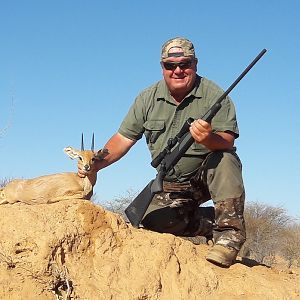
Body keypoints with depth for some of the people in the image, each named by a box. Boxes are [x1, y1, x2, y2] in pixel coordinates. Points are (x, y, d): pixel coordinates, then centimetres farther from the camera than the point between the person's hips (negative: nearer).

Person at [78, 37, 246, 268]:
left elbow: (227, 141, -22)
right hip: (172, 187, 3)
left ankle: (230, 230, -24)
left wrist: (209, 139, -45)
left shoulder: (214, 95, -11)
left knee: (224, 160, -35)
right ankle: (212, 223, 1)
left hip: (209, 177, -3)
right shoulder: (148, 99, 1)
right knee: (155, 220, -23)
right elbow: (124, 138, 0)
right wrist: (96, 164, -16)